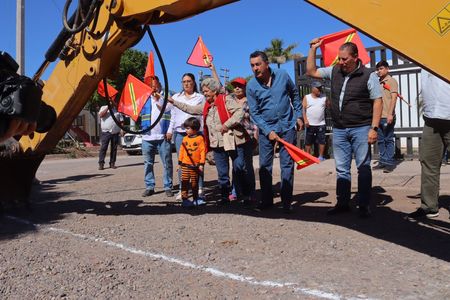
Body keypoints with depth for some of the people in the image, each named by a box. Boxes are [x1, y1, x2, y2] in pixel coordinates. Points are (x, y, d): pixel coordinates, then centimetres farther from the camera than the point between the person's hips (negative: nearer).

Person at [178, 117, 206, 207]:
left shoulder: (200, 138, -5)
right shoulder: (185, 139, 5)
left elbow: (203, 151, -6)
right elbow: (182, 150, 11)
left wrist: (201, 164, -8)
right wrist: (179, 162, 10)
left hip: (195, 166, -2)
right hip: (185, 165, 2)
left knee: (195, 183, 10)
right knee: (185, 182, -2)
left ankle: (196, 199, 23)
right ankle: (184, 199, 3)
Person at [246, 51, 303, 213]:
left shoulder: (282, 75, -5)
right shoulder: (251, 86, -8)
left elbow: (294, 94, 11)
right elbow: (254, 113, -7)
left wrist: (299, 116, 9)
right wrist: (268, 131, -15)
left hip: (287, 126, 0)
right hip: (266, 128, 0)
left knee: (287, 164, 2)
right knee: (264, 165, 4)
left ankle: (286, 201, 11)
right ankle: (266, 199, 19)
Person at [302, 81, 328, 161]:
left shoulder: (324, 97, 8)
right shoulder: (306, 97, 1)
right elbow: (303, 109, -3)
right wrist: (305, 120, -12)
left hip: (321, 124, 2)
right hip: (310, 124, -1)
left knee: (322, 141, 2)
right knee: (308, 141, 4)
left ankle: (321, 156, 12)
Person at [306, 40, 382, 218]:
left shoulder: (368, 75, -5)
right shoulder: (334, 71, 9)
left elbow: (377, 102, -6)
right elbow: (311, 72, 16)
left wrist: (374, 128, -14)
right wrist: (313, 50, 8)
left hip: (360, 128, -5)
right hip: (339, 130, 5)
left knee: (363, 168, 0)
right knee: (341, 169, 10)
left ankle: (364, 206, 8)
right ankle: (342, 203, 19)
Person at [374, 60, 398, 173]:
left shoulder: (391, 81, 1)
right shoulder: (378, 83, 18)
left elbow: (394, 98, -8)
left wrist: (390, 114, -18)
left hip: (387, 117, -6)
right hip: (378, 116, 6)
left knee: (389, 140, -4)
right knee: (381, 140, 9)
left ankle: (390, 163, -1)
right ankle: (383, 161, 15)